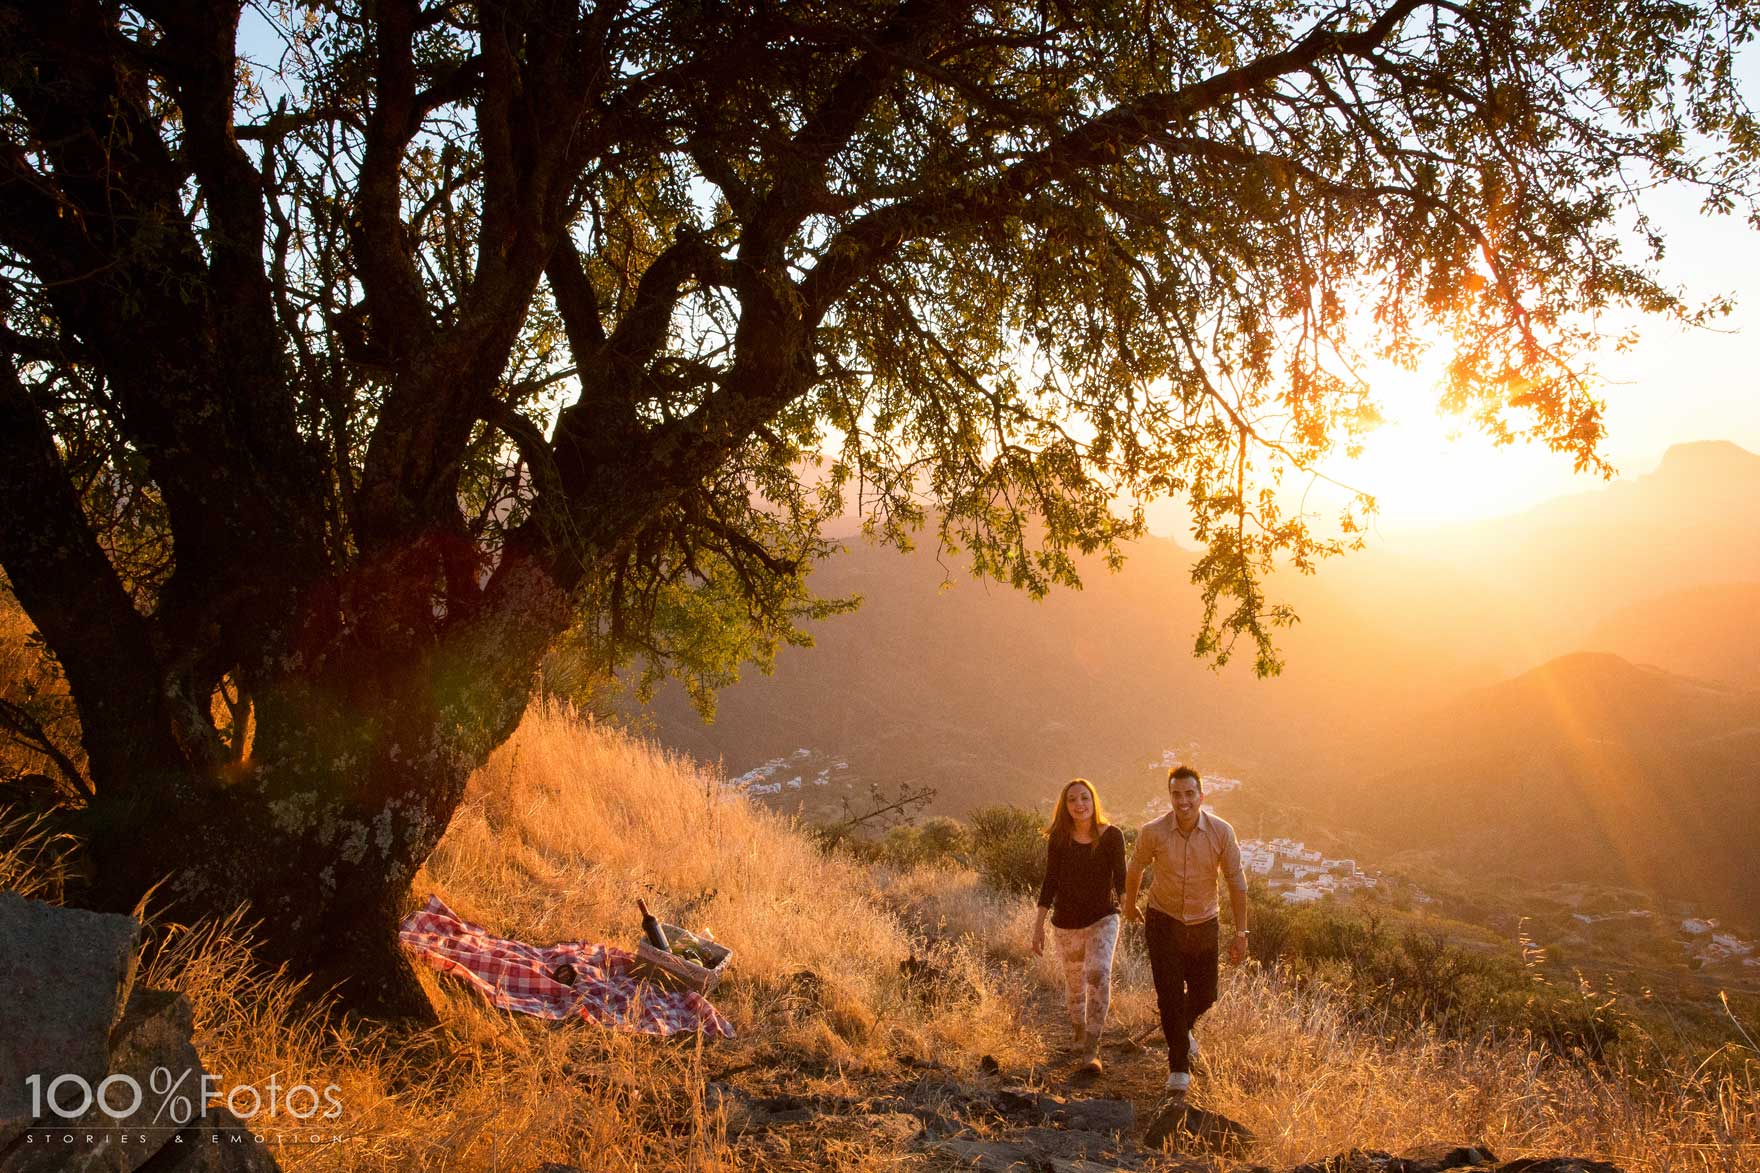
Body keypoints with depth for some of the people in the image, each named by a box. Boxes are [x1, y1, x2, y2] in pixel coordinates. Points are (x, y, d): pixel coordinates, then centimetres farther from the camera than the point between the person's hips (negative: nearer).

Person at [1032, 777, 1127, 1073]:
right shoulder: (1059, 839, -6)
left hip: (1103, 918, -2)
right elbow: (1050, 882, 0)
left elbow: (1120, 878, -4)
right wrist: (1039, 924, -3)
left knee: (1099, 973, -23)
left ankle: (1091, 1052, -19)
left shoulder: (1111, 836, -9)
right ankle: (1079, 1038, 37)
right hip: (1067, 924, 2)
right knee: (1075, 983, 13)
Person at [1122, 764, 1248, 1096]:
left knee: (1204, 995, 12)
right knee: (1170, 995, -5)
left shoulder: (1221, 832, -16)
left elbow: (1236, 882, -7)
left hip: (1204, 925, 2)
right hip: (1164, 922, -2)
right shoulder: (1153, 832, -18)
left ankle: (1182, 1028, 47)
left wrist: (1240, 934, -5)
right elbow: (1134, 870, 2)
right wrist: (1130, 906, 17)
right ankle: (1179, 1068, 14)